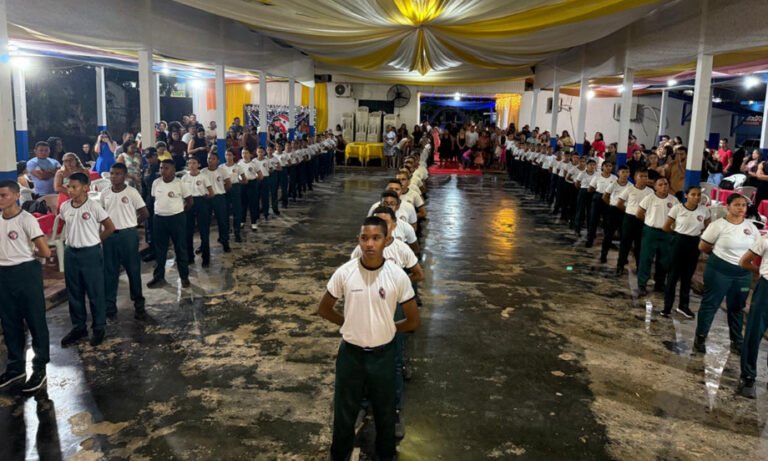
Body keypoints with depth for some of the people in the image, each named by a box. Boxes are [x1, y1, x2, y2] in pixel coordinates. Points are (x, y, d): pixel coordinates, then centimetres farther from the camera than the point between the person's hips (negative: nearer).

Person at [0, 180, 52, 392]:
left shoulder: (26, 219, -13)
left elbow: (45, 252, -17)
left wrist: (27, 255, 0)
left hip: (26, 273, -7)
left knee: (35, 321, 3)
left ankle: (40, 369, 13)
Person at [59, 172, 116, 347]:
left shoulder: (93, 206, -13)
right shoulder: (65, 207, 2)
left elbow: (110, 227, -6)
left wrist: (94, 240, 2)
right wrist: (72, 239, 10)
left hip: (90, 253, -5)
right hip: (71, 253, 5)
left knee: (95, 292, 4)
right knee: (74, 292, 12)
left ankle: (99, 327, 16)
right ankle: (78, 326, 25)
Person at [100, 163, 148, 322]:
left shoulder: (132, 192, -8)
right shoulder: (104, 193, 5)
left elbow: (145, 213, -4)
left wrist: (130, 224, 3)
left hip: (128, 234, -4)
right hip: (109, 235, 4)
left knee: (133, 269, 5)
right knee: (109, 271, 7)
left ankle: (139, 304, 17)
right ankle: (110, 307, 15)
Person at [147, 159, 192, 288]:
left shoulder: (180, 183, -10)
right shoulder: (156, 183, 1)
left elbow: (189, 201, -1)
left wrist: (178, 209, 6)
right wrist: (162, 208, 9)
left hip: (177, 218, -4)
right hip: (159, 219, 4)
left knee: (180, 248, 7)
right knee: (159, 249, 11)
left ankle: (184, 277, 18)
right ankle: (158, 277, 23)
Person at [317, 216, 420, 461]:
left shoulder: (397, 276, -15)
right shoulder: (344, 273, -13)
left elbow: (413, 320, -4)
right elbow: (324, 309, 2)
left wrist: (385, 329, 3)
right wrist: (350, 324, 3)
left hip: (383, 354, 0)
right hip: (350, 353, 0)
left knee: (385, 411, 19)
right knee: (344, 410, 17)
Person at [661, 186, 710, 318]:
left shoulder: (704, 210, -4)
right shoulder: (677, 208, -12)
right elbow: (666, 227, -1)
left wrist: (696, 234, 7)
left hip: (694, 244, 3)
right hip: (678, 242, -3)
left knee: (687, 276, 12)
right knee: (673, 275, 2)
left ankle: (683, 305, 25)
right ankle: (667, 306, 9)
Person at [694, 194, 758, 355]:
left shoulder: (750, 226, 3)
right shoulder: (719, 225, -12)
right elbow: (703, 247, -6)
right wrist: (720, 254, 5)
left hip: (743, 272, 5)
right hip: (720, 270, -5)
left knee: (736, 308, 15)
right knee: (710, 304, 4)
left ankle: (737, 341, 27)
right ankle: (700, 338, 16)